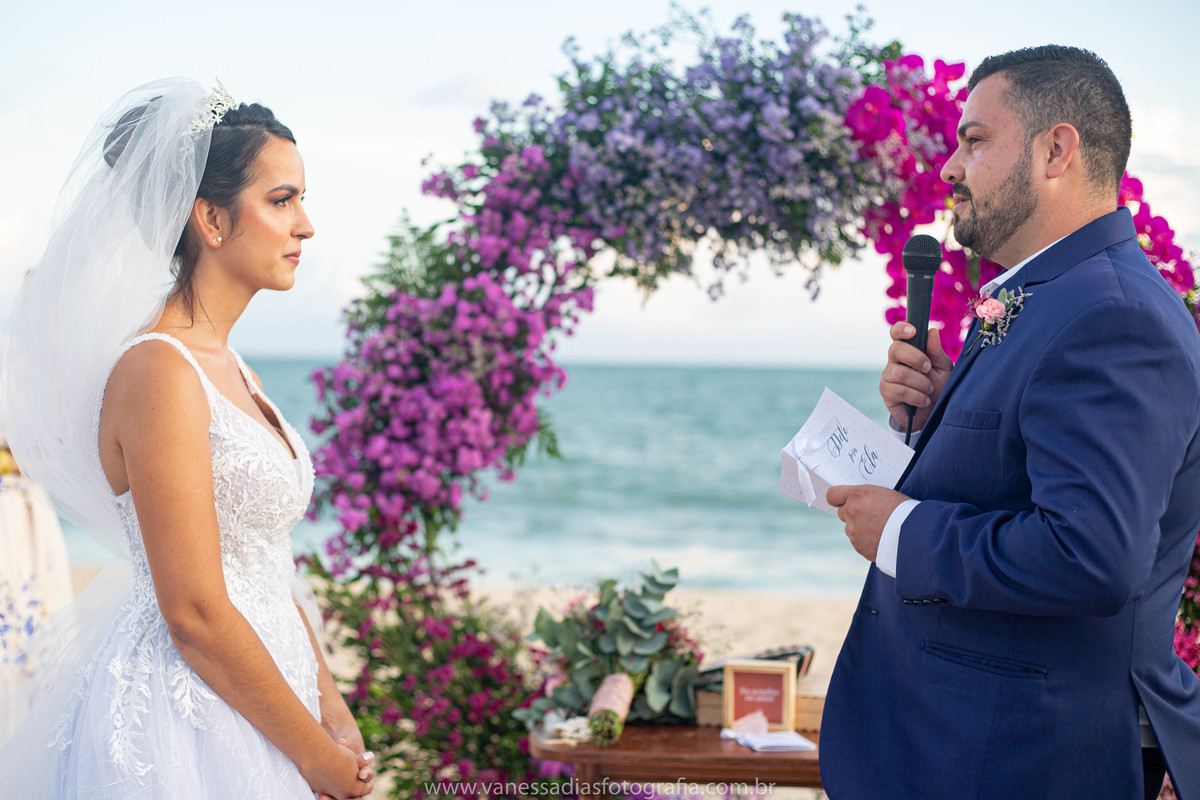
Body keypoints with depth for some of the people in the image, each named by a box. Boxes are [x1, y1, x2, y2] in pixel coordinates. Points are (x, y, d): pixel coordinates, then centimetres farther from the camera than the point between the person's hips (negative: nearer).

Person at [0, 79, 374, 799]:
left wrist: (333, 711, 8)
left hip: (252, 707, 9)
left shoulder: (228, 369, 10)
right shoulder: (159, 373, -19)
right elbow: (196, 614, -21)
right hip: (186, 731, -9)